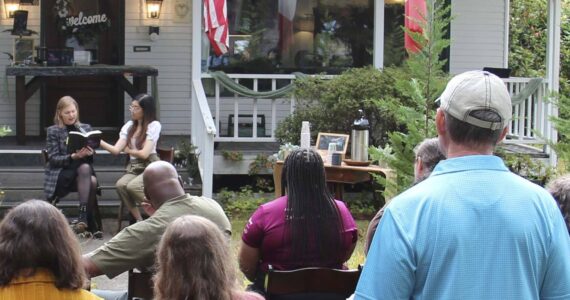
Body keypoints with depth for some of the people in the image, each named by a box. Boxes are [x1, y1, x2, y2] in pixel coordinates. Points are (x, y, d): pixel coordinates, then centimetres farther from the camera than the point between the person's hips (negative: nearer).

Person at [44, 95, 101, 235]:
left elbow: (91, 155, 13)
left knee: (93, 181, -32)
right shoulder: (53, 131, 3)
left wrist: (89, 153, -13)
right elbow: (53, 158, -5)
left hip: (83, 170, 3)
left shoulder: (86, 128, 15)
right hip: (60, 174, -3)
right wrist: (73, 157, -22)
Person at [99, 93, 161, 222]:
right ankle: (139, 220, -17)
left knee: (132, 186, -32)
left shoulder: (154, 125, -5)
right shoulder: (129, 125, 12)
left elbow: (144, 153, -11)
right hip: (133, 167, 5)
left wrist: (128, 150, 4)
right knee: (120, 185, -27)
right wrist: (99, 141, -11)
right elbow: (116, 150, 2)